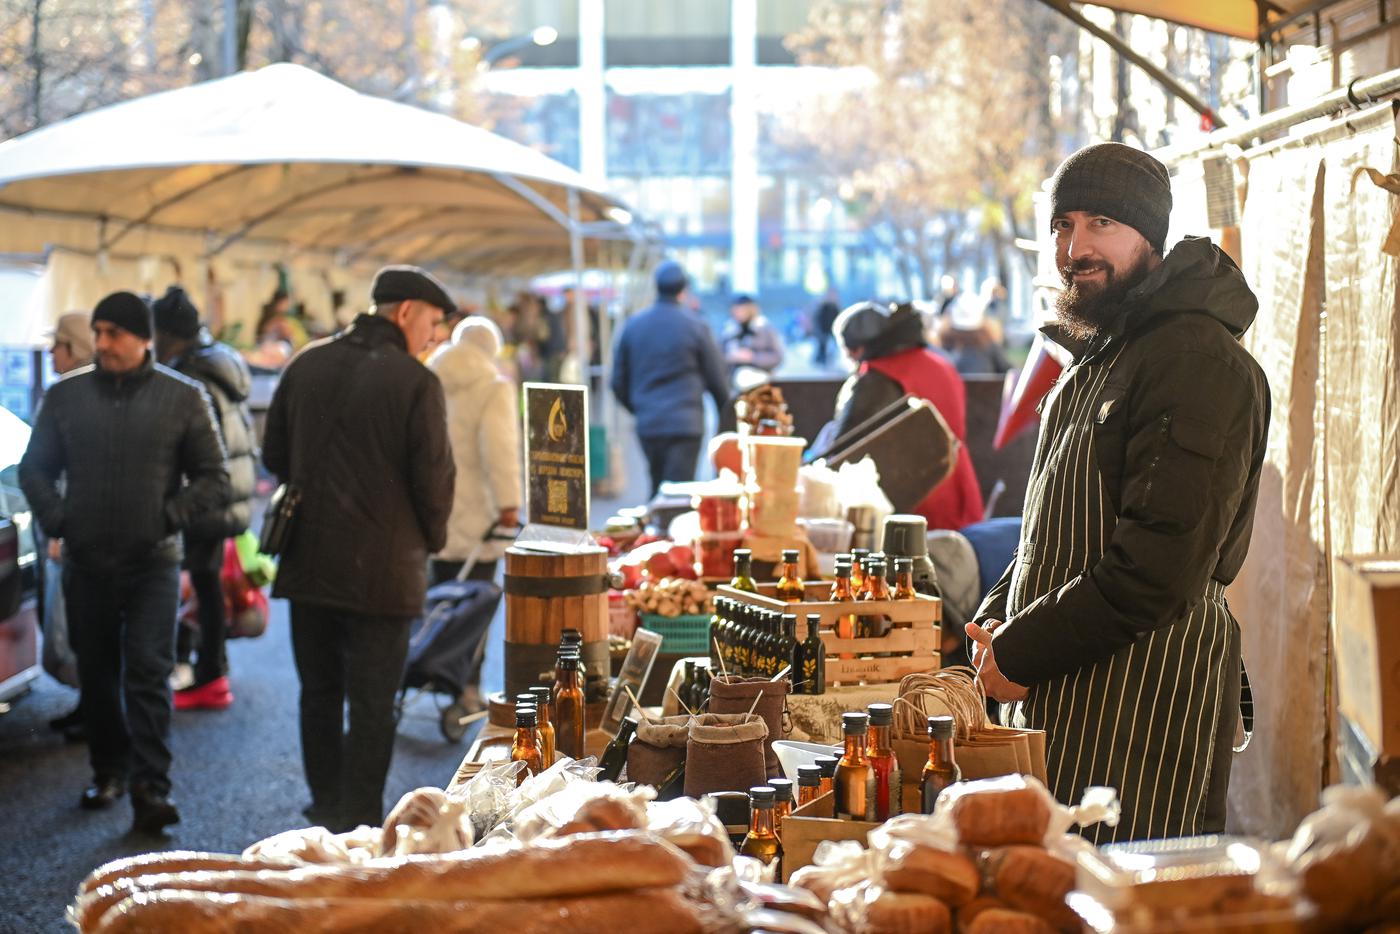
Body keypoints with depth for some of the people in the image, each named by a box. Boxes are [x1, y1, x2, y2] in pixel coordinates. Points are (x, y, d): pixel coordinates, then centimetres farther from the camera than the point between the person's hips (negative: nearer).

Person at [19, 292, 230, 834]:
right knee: (96, 675, 12)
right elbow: (34, 468, 14)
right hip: (86, 562, 3)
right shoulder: (66, 397, 7)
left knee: (148, 672, -10)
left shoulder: (182, 398, 0)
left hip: (153, 565, -3)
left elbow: (214, 479, 2)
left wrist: (169, 517, -10)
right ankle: (109, 772, 27)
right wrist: (55, 518, -1)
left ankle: (151, 787, -10)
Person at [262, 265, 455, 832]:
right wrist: (430, 541, 8)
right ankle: (360, 824, 6)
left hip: (307, 561, 5)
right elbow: (434, 479, -10)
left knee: (319, 693, 17)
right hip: (381, 568, -5)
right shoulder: (415, 382, -13)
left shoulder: (306, 365, 4)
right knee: (371, 706, 3)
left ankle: (326, 812, 26)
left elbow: (274, 455, 12)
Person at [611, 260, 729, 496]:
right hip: (685, 423, -4)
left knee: (658, 489, 18)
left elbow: (618, 381, 11)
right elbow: (717, 378, 1)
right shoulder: (695, 326, -5)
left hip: (647, 424, 4)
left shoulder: (633, 326, 6)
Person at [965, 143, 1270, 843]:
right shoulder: (1097, 358, 18)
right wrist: (994, 625, 7)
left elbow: (1160, 565, -22)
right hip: (1058, 696, 9)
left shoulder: (1199, 359, -15)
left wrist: (1021, 652, -15)